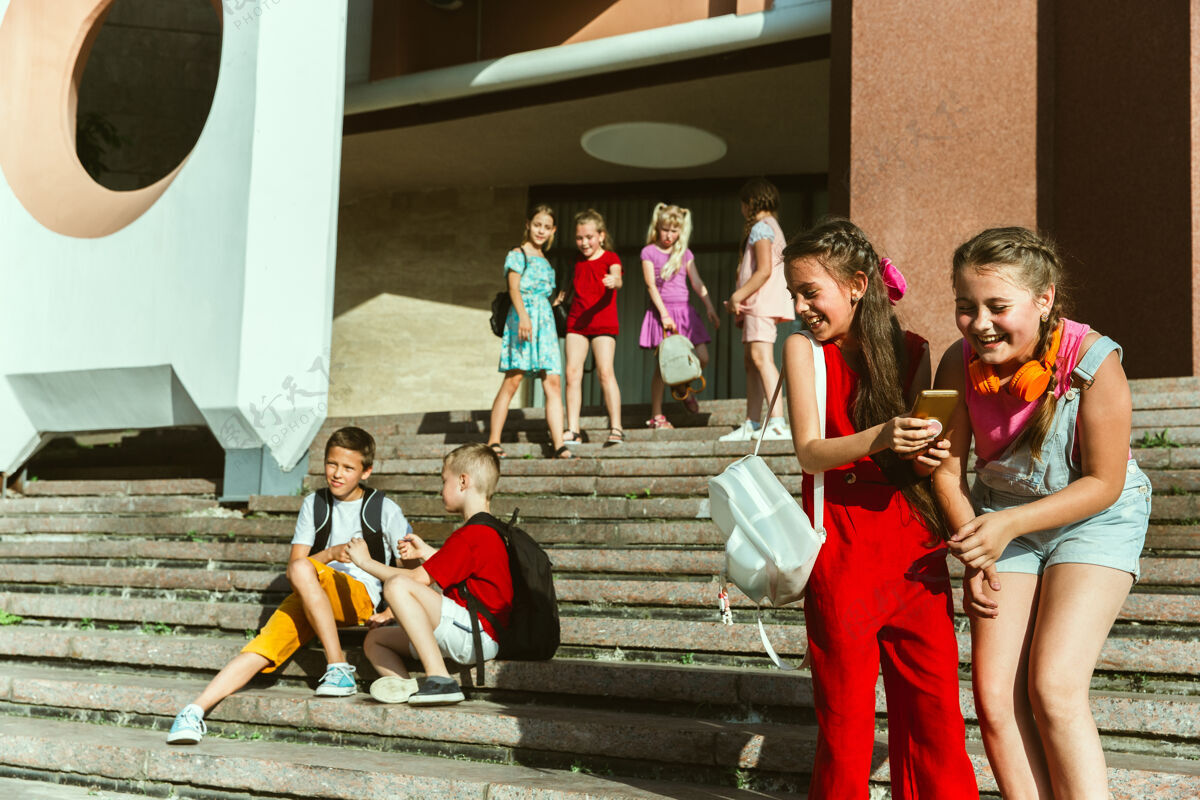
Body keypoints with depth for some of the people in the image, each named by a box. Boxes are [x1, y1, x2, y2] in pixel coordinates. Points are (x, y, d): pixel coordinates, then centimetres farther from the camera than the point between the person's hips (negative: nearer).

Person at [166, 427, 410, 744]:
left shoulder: (385, 509, 5)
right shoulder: (314, 504, 13)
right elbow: (291, 568, 6)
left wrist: (391, 612, -9)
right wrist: (331, 553, -12)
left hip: (359, 596, -3)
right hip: (308, 599, 4)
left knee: (303, 570, -34)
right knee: (261, 649, -23)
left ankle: (338, 669, -30)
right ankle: (195, 712, -27)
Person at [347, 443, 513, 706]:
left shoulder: (471, 535, -15)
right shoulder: (487, 531, 18)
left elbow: (418, 579, -16)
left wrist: (367, 562, -4)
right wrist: (426, 552, 34)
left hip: (478, 633, -11)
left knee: (397, 585, -29)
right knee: (375, 639, 15)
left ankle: (439, 678, -30)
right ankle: (405, 687, -17)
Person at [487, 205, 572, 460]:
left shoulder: (544, 261, 22)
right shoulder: (517, 254, 2)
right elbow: (514, 287, -10)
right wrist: (523, 315, -22)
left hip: (545, 319, 7)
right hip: (522, 317, -7)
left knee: (553, 383, -4)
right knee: (512, 380, -11)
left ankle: (559, 445, -9)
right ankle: (493, 442, -7)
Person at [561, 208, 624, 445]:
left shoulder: (610, 258, -2)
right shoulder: (578, 262, 14)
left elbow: (617, 279, -22)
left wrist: (614, 281, -43)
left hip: (603, 322, -5)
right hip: (576, 322, 5)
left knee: (605, 371, -13)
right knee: (572, 372, -3)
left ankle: (616, 428, -10)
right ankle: (573, 430, 0)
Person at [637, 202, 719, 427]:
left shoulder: (685, 254, 13)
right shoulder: (649, 252, 0)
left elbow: (697, 283, 13)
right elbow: (651, 285, -7)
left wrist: (710, 307, 3)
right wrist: (664, 314, -15)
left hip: (684, 311, 4)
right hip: (661, 310, -4)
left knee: (702, 357, -7)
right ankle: (656, 415, 3)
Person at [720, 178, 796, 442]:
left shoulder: (760, 227, -8)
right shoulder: (771, 226, 23)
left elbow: (764, 271, -18)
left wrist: (737, 297, -14)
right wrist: (740, 301, 18)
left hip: (762, 300, -11)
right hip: (758, 304, 11)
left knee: (761, 357, -19)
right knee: (751, 360, 10)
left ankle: (777, 422, -28)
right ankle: (752, 425, 12)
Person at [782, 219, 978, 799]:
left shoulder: (914, 352, 6)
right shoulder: (805, 350, 0)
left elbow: (924, 447, 10)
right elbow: (809, 452, -11)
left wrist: (926, 457, -14)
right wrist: (878, 438, -28)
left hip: (916, 550, 2)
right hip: (843, 556, -2)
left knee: (935, 717, 4)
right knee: (845, 721, 3)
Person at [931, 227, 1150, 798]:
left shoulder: (1092, 361, -25)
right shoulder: (960, 364, -15)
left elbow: (1103, 484, -19)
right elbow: (948, 467, -3)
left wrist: (1009, 524, -27)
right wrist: (974, 553, -10)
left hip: (1094, 518, -4)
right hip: (1003, 520, 4)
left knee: (1053, 688, -17)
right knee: (995, 696, -4)